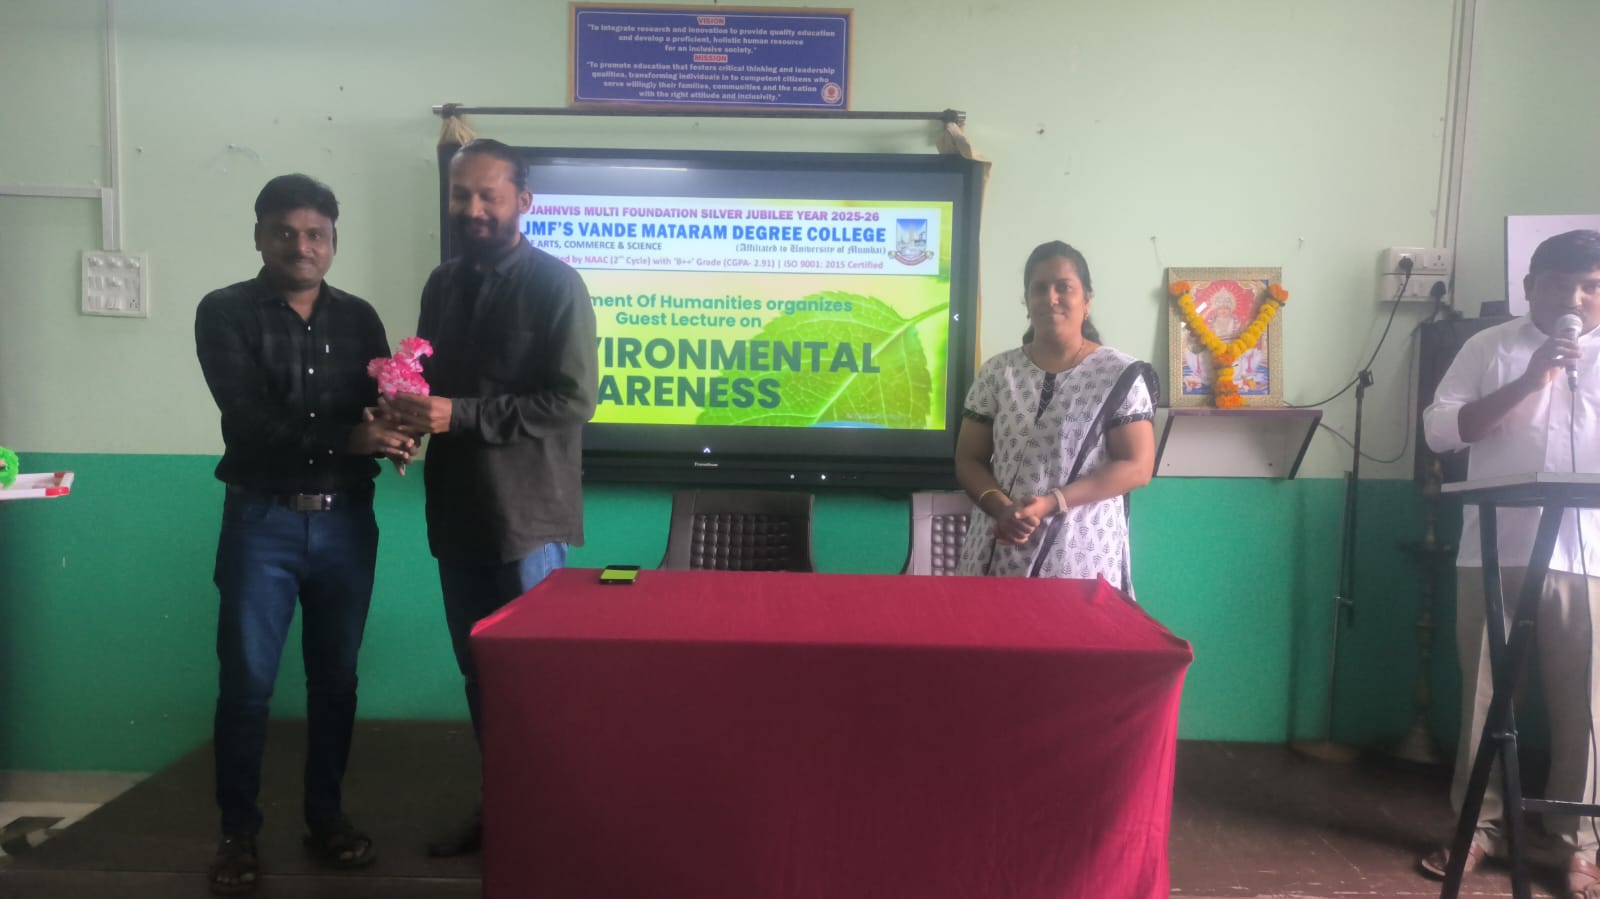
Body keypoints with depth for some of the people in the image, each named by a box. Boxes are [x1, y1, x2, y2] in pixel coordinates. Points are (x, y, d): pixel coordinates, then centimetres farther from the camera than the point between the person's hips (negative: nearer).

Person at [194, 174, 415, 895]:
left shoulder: (359, 317, 9)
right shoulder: (225, 313, -1)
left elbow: (382, 409, 4)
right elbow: (249, 417, -15)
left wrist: (393, 430, -21)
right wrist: (346, 438, -27)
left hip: (347, 521, 3)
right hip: (262, 520, -2)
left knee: (335, 678, 10)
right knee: (246, 681, 3)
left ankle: (325, 815, 25)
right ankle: (238, 831, 19)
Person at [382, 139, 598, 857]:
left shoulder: (556, 284, -8)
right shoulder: (443, 283, 12)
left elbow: (572, 400, -16)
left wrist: (459, 414, -20)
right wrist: (410, 403, -3)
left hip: (526, 512, -6)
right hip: (458, 508, 6)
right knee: (479, 671, 15)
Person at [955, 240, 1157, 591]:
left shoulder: (1120, 374, -1)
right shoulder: (996, 372, 6)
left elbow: (1136, 467, -6)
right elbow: (968, 460, 6)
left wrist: (1052, 502, -15)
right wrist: (1002, 508, -13)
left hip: (1082, 556, -2)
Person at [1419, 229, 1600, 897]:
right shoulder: (1490, 347, 7)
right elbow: (1440, 429, -4)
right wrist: (1529, 381, -11)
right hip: (1496, 553, -1)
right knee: (1484, 693, 7)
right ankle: (1480, 824, 20)